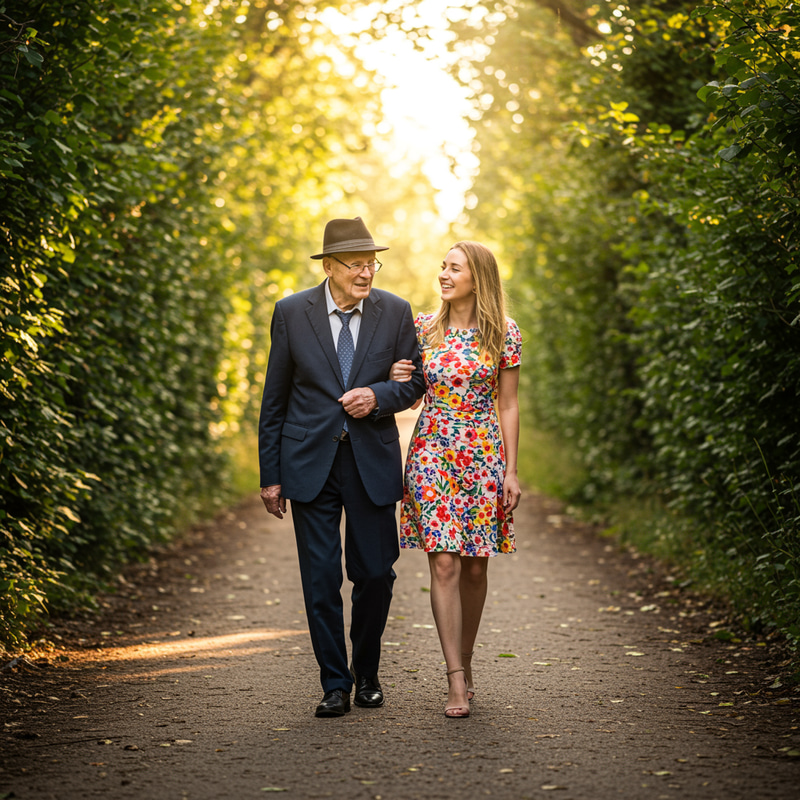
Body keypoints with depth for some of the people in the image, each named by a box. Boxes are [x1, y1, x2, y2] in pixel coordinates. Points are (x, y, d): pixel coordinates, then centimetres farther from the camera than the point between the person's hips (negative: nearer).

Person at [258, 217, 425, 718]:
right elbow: (274, 399, 3)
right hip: (311, 462, -1)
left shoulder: (395, 312, 1)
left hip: (373, 461, 1)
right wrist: (271, 475, 1)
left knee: (376, 573, 5)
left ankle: (366, 672, 28)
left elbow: (415, 383, 9)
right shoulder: (292, 313, -1)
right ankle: (335, 684, 13)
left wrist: (378, 395, -13)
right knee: (321, 578, 0)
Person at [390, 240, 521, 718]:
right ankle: (456, 681, -7)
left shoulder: (505, 333, 1)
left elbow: (508, 405, 2)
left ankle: (465, 663, 24)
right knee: (444, 564, -8)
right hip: (433, 454, 1)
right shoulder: (424, 328, 6)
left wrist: (511, 470, -1)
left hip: (484, 457, 0)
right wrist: (396, 380, -7)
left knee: (475, 567, 6)